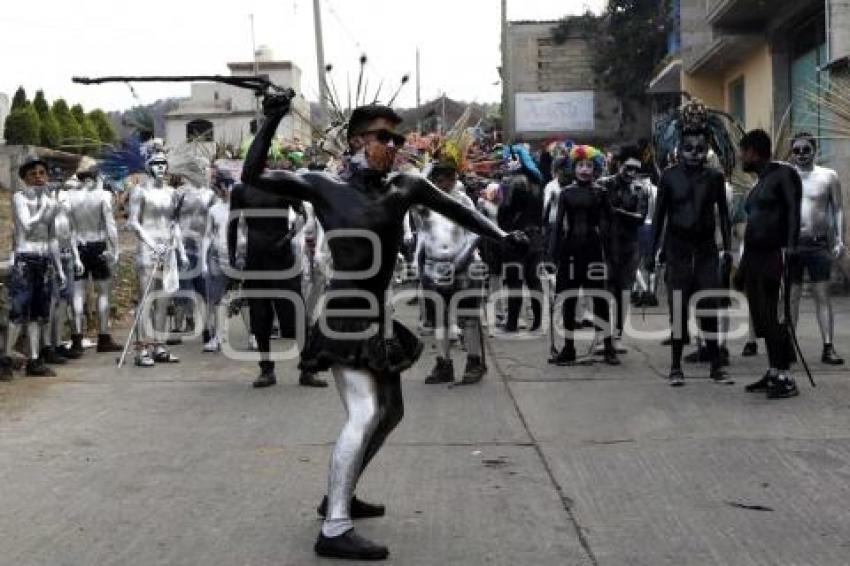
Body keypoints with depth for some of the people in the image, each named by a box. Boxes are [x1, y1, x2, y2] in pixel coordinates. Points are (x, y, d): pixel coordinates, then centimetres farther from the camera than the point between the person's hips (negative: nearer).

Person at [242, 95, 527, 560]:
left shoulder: (405, 187, 5)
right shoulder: (325, 187, -8)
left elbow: (455, 210, 17)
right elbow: (253, 177, -10)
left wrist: (502, 236, 15)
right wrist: (271, 121, -18)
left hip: (380, 315, 8)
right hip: (346, 313, -8)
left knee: (390, 411, 19)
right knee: (364, 414, -20)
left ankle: (338, 497, 35)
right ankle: (334, 531, -19)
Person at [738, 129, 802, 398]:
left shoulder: (784, 174, -4)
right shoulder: (759, 184, 21)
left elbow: (794, 212, -13)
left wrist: (790, 248, -23)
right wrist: (743, 266, 18)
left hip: (771, 256, -9)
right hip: (752, 256, 9)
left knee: (769, 316, -12)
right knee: (760, 317, 7)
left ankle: (786, 379, -10)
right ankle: (774, 374, 12)